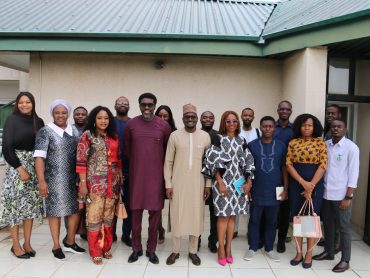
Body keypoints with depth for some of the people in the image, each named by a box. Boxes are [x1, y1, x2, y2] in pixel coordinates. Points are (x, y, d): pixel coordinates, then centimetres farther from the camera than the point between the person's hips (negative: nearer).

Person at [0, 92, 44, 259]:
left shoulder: (38, 122, 7)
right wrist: (20, 169, -14)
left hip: (34, 168, 4)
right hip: (16, 166, -4)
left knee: (30, 204, 7)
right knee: (15, 204, 0)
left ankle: (27, 243, 18)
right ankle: (15, 245, 12)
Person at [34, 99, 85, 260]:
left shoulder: (74, 131, 10)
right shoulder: (45, 132, -4)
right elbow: (39, 157, -11)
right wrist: (41, 180, -17)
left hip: (73, 178, 5)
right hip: (54, 178, -4)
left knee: (76, 209, 8)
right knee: (55, 210, 4)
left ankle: (70, 241, 28)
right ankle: (56, 246, 21)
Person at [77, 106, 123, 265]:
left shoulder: (114, 136, 10)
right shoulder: (87, 135, -5)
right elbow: (81, 161, -8)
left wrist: (121, 177, 11)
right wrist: (83, 183, -13)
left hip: (113, 183, 5)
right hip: (95, 182, -5)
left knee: (108, 216, 11)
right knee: (95, 215, 0)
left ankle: (106, 247, 25)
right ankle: (95, 252, 13)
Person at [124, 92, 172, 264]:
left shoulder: (164, 126, -3)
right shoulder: (130, 125, -1)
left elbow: (168, 150, 7)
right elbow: (127, 149, 12)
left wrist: (162, 169, 10)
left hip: (156, 175, 0)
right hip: (136, 174, 1)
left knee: (155, 212, 6)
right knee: (136, 211, 7)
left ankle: (151, 249, 21)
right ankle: (136, 248, 23)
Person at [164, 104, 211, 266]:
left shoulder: (205, 136, 2)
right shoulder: (175, 136, -1)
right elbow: (168, 162, 1)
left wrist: (208, 184, 2)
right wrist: (168, 184, -4)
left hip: (198, 183, 1)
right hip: (178, 183, -1)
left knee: (196, 216, 8)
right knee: (177, 215, 7)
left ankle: (193, 251, 24)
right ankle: (175, 251, 22)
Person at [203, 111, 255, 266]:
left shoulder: (241, 141, 9)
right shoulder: (218, 139, -3)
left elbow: (248, 162, 9)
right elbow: (213, 162, -9)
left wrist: (248, 182, 1)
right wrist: (220, 182, -15)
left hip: (238, 182, 4)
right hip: (222, 181, -4)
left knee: (232, 215, 9)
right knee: (223, 215, -1)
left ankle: (228, 248, 19)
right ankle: (221, 249, 10)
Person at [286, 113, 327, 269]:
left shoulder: (320, 143, 0)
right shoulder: (293, 142, 4)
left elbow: (323, 165, -6)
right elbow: (288, 164, -2)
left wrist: (311, 186, -12)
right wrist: (303, 182, -14)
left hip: (315, 183, -1)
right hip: (296, 183, 2)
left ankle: (309, 254, 18)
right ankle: (299, 252, 19)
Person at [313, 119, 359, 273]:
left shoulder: (351, 147, -8)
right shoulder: (324, 145, 4)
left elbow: (353, 173, -10)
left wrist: (348, 197, -13)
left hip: (341, 195, -4)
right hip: (326, 193, 5)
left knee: (344, 227, 6)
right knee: (327, 224, 16)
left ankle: (345, 260, 18)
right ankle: (329, 252, 32)